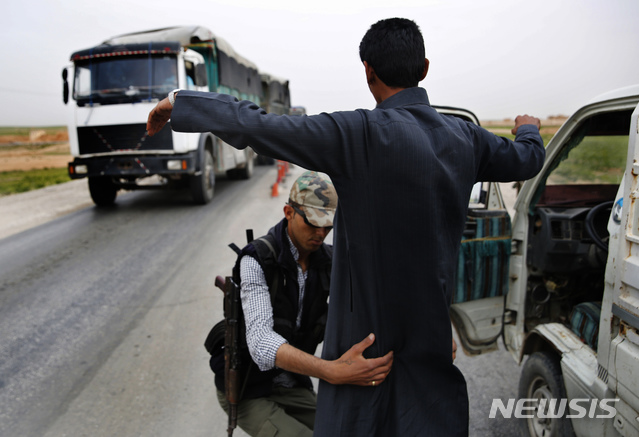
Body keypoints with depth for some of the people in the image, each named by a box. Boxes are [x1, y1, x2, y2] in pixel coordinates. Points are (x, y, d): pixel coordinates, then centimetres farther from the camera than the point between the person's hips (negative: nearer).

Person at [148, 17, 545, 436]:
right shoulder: (465, 137, 0)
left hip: (366, 323, -5)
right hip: (434, 329, 6)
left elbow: (260, 128, -23)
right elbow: (526, 159, 20)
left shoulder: (361, 134, -20)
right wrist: (529, 129, 44)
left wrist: (180, 102, -9)